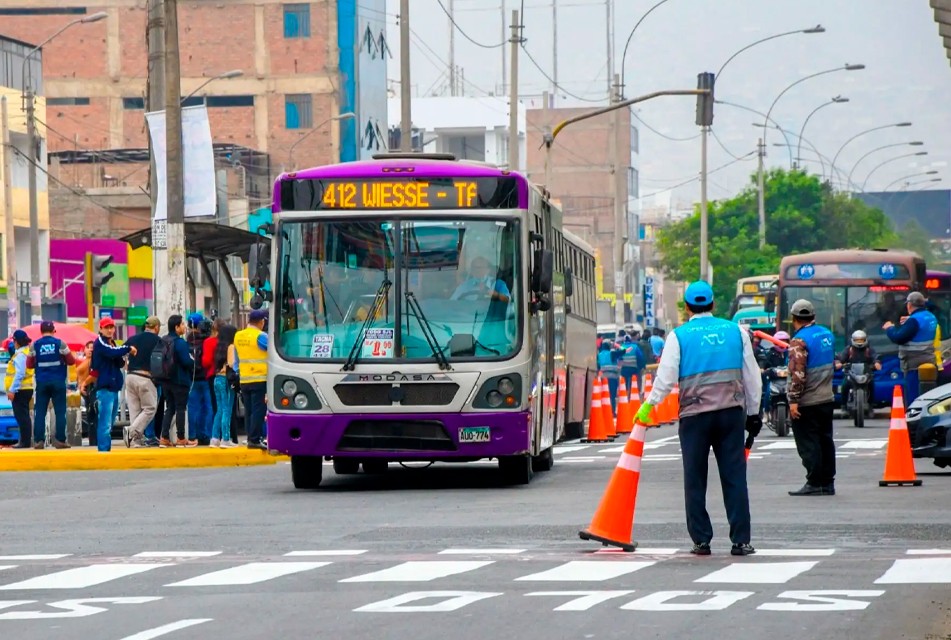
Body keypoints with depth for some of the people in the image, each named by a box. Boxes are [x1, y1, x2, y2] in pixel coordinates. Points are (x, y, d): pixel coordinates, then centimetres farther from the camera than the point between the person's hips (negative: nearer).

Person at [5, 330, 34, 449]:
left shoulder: (20, 355, -15)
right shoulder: (28, 352, 15)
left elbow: (19, 374, -22)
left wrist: (12, 390, -21)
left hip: (20, 390, -10)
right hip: (27, 389, 10)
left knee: (21, 416, -9)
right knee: (23, 416, 14)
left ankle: (25, 441, -11)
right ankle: (25, 441, 17)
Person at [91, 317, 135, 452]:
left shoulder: (112, 344, 20)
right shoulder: (100, 343, -6)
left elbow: (120, 363, 15)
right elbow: (112, 352, -24)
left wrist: (122, 357, -7)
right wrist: (128, 349, -11)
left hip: (114, 387, 9)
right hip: (105, 387, -9)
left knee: (109, 423, 12)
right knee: (105, 423, -14)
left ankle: (106, 450, 16)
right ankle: (104, 450, -17)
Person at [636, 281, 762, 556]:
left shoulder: (679, 335, 0)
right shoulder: (735, 331, 8)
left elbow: (666, 377, -5)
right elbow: (751, 375, 12)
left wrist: (649, 405, 8)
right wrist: (753, 413, 20)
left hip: (694, 414, -2)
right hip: (732, 410, 2)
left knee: (695, 479, 7)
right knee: (734, 477, 2)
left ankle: (701, 540, 6)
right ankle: (740, 541, -2)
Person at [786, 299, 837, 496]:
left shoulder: (799, 340, -16)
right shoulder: (827, 334, 9)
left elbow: (797, 373, -22)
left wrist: (793, 400, -20)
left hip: (807, 403, -8)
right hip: (826, 398, 8)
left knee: (808, 444, -4)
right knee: (825, 440, 12)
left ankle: (815, 484, -5)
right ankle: (827, 483, 16)